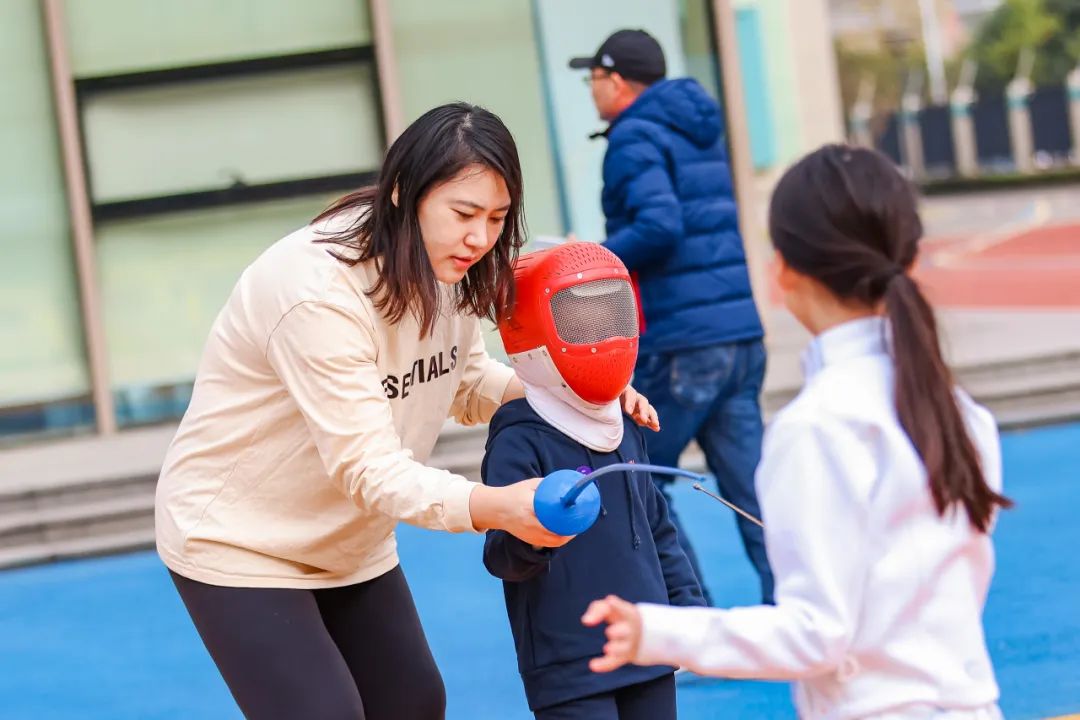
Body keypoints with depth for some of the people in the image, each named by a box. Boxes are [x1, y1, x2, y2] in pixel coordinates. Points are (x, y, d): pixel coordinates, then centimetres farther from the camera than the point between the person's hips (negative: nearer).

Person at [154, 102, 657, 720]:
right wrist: (495, 507, -51)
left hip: (350, 542, 8)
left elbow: (467, 382, 8)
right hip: (238, 542, -8)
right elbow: (369, 468, -36)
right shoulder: (320, 291, -32)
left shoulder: (446, 269, -7)